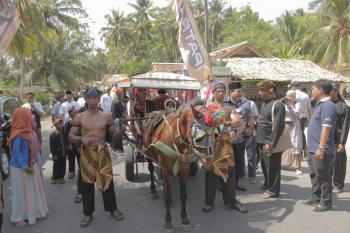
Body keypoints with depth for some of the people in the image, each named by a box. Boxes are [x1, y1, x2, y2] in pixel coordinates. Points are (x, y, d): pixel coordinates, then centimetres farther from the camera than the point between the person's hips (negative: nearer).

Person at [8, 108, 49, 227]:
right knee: (21, 192, 4)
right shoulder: (19, 135, -23)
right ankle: (19, 217, 20)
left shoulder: (24, 132, 4)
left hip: (27, 165, 9)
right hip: (20, 168, -9)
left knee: (30, 190, 18)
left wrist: (31, 164, 10)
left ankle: (30, 212, 33)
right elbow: (16, 152, -23)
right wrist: (25, 167, -21)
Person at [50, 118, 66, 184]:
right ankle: (54, 178, 18)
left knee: (63, 166, 10)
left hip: (63, 153, 5)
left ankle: (61, 177, 23)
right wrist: (54, 154, -14)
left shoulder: (63, 133, 2)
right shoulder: (52, 134, -11)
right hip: (57, 154, -4)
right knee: (56, 166, 5)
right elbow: (52, 146, -11)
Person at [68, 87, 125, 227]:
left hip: (103, 152, 1)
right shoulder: (79, 118, -1)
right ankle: (88, 213, 23)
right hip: (87, 153, 0)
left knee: (107, 180, 8)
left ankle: (113, 208, 26)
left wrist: (120, 130, -15)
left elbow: (114, 135, 7)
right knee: (87, 183, 8)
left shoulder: (106, 116, 2)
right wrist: (81, 139, -20)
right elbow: (71, 137, 0)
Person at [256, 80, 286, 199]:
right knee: (264, 166, 21)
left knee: (272, 168, 3)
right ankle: (267, 184, 39)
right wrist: (259, 139, 15)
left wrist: (271, 143, -22)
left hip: (270, 143, -9)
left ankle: (273, 190, 16)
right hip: (262, 142, 9)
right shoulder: (264, 104, 12)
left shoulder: (278, 105, -16)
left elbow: (278, 127, -21)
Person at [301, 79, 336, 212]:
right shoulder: (320, 104, 14)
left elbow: (326, 128, -24)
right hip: (313, 148, 10)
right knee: (314, 175, 19)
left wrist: (321, 148, -26)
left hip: (320, 150, -10)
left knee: (323, 176, 1)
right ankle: (315, 198, 31)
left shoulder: (327, 106, -18)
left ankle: (325, 202, 13)